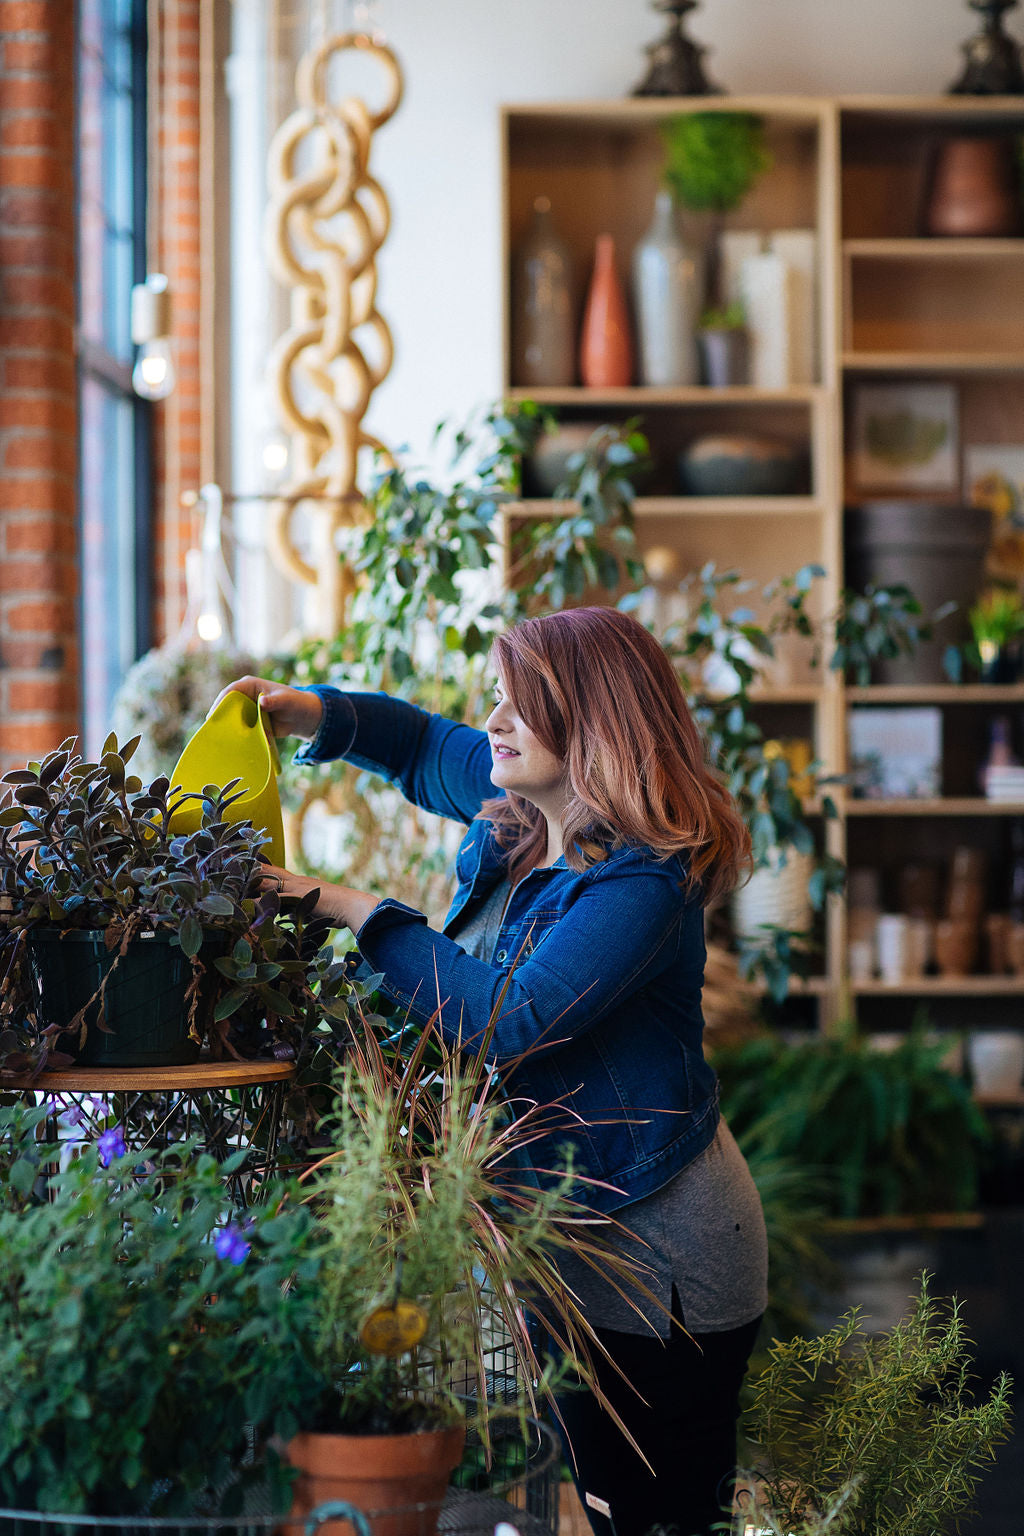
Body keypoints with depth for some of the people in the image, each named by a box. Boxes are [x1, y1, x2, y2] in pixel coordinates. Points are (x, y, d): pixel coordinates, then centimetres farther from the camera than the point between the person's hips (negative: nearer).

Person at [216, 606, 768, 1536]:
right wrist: (307, 713, 7)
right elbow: (425, 746, 26)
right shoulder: (517, 810, 5)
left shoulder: (645, 878, -21)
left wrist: (359, 911, -22)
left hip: (657, 1247, -9)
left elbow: (514, 1020, -29)